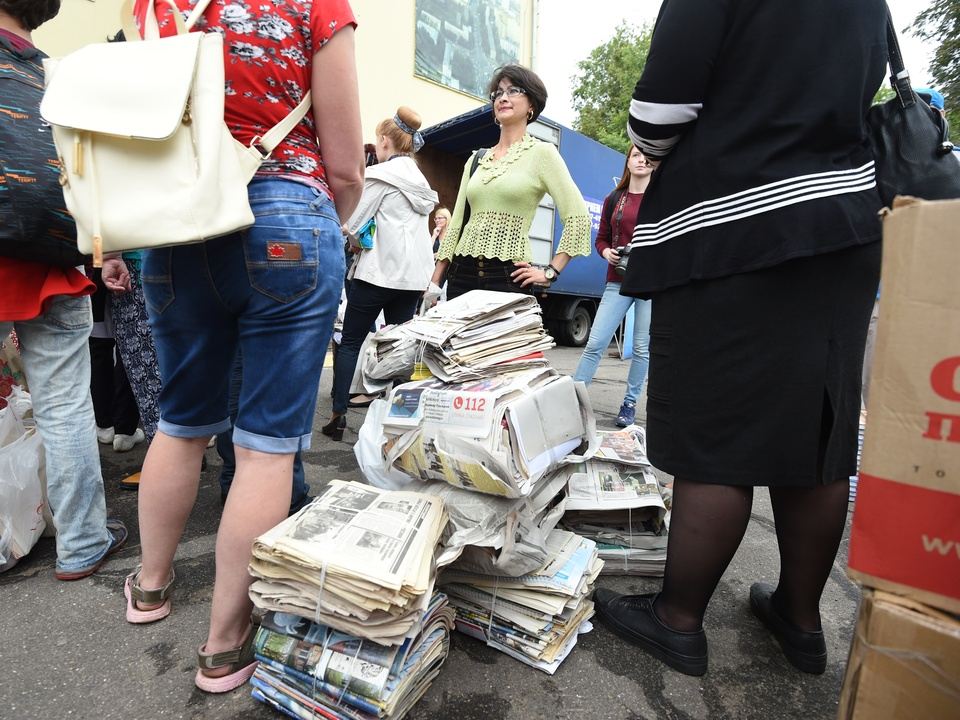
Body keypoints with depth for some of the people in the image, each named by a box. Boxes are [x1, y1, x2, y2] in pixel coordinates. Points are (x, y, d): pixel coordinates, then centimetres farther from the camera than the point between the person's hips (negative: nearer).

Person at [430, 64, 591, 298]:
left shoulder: (541, 153, 1)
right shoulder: (476, 159, 15)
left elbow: (578, 218, -5)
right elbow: (456, 223, 15)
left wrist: (550, 272, -7)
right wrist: (435, 281, 10)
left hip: (508, 277, -4)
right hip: (462, 273, 5)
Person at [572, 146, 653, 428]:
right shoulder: (614, 199, 12)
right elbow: (601, 238, 16)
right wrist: (606, 252, -5)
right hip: (618, 281, 2)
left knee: (642, 347, 3)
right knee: (595, 343, -5)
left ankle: (630, 403, 15)